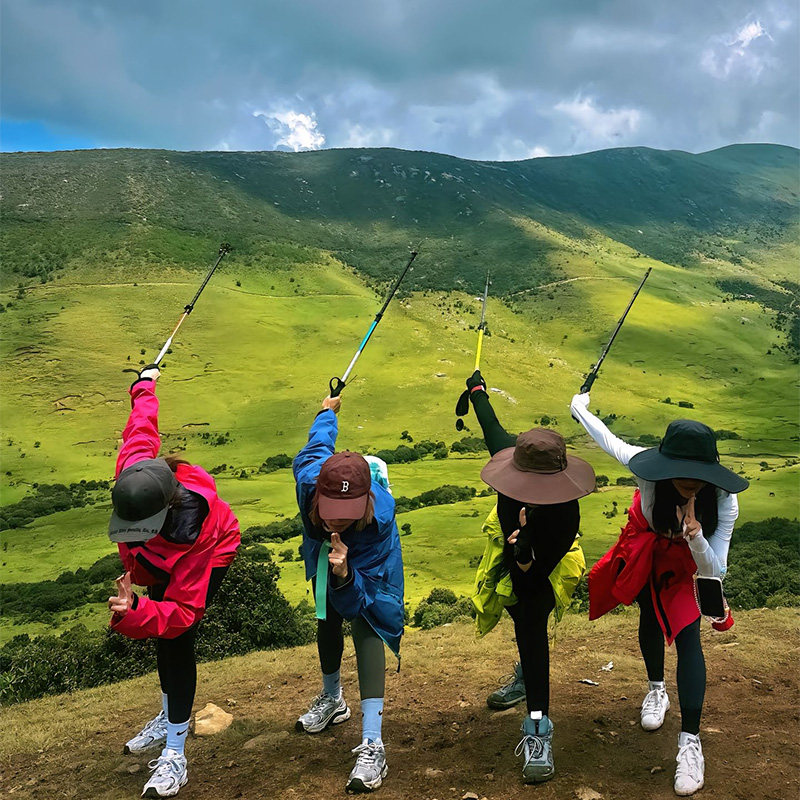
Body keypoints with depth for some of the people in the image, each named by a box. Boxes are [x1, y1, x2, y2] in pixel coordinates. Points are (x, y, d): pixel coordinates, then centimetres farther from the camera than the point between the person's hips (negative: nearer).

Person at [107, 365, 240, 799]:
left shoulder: (191, 534, -47)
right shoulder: (133, 474, -37)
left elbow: (182, 610, -41)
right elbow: (141, 428, -17)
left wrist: (132, 613, -61)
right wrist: (144, 388, 5)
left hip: (208, 555, -6)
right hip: (157, 560, 7)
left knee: (176, 639, -17)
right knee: (161, 634, 16)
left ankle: (174, 754, -9)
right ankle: (169, 718, 37)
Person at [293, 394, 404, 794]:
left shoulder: (379, 517, -47)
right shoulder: (309, 479, -43)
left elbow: (361, 596, -40)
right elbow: (318, 443, -17)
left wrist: (344, 574, -63)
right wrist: (328, 411, 5)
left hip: (368, 563, -4)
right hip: (323, 552, 4)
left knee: (364, 623, -22)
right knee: (327, 621, 21)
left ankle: (372, 745, -23)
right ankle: (332, 698, 50)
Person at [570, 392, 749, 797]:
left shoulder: (723, 501, -37)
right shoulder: (647, 466, -38)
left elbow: (715, 571, -32)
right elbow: (608, 440, -17)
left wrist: (695, 534, -52)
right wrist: (579, 407, -1)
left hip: (687, 558, -1)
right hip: (645, 548, 2)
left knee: (686, 635, -14)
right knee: (650, 619, 15)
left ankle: (690, 741, -10)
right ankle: (656, 689, 45)